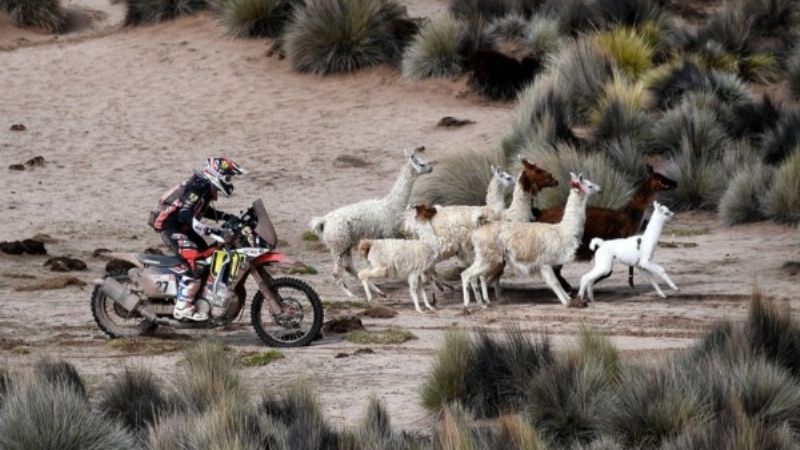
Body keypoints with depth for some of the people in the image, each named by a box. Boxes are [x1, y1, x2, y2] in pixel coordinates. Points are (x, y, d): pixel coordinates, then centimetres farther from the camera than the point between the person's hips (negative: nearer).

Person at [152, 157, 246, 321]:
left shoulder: (207, 188, 9)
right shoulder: (197, 188, -23)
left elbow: (203, 210, 26)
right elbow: (184, 214, -33)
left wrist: (227, 217, 15)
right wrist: (207, 230, -43)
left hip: (183, 227, 11)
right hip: (172, 227, -11)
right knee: (193, 261, -24)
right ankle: (182, 307, -25)